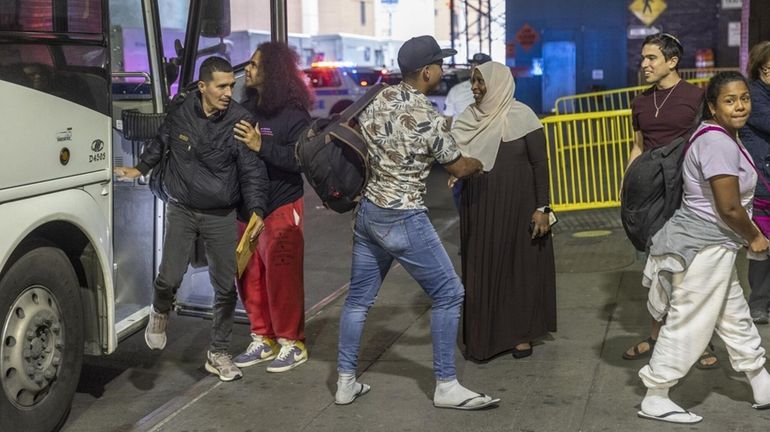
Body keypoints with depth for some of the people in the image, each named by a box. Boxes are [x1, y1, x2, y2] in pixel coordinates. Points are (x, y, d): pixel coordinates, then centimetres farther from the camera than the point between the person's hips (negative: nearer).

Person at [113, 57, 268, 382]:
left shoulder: (240, 121, -12)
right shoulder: (180, 112, -7)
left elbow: (252, 171, -11)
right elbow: (161, 142, 15)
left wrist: (256, 210, -23)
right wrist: (141, 169, 25)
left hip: (221, 215, 0)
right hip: (182, 209, 0)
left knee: (226, 287, 3)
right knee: (170, 277, -7)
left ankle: (218, 353, 21)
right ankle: (160, 312, 31)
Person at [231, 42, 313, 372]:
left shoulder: (294, 114, -11)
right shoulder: (246, 108, 7)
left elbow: (302, 158, -21)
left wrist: (261, 146, -26)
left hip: (281, 207, -6)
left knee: (281, 277, -2)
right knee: (248, 276, 11)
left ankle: (292, 343, 12)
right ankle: (262, 339, 24)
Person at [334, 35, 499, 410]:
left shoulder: (377, 100, 2)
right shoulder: (430, 119, -17)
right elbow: (458, 168, -4)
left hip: (368, 212, 8)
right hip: (403, 221, -7)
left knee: (359, 297, 14)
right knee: (448, 294, 4)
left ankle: (345, 382, 21)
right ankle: (446, 387, 8)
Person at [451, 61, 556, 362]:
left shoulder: (521, 117, -9)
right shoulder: (470, 118, 6)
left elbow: (540, 163, -9)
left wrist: (542, 207, -13)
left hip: (516, 207, -4)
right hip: (479, 209, 5)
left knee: (520, 267, 6)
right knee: (481, 270, 8)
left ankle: (521, 334, 20)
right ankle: (484, 336, 20)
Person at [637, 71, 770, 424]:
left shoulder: (720, 136, 11)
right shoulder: (719, 143, -22)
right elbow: (729, 208, -23)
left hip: (712, 245, 11)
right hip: (705, 247, -11)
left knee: (735, 318, 20)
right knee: (688, 325, -1)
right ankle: (655, 399, 9)